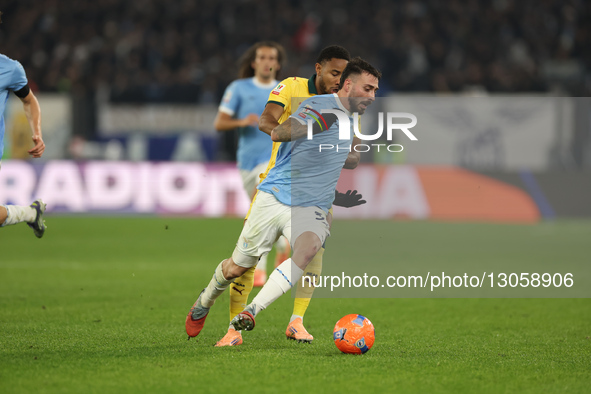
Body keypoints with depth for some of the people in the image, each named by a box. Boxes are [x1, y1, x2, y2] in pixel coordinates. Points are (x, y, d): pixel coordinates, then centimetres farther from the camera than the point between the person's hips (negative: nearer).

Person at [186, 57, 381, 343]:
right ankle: (203, 304, 39)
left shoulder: (352, 117, 13)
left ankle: (252, 311, -31)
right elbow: (278, 133, -32)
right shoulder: (318, 105, -12)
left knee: (309, 247, -32)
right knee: (236, 268, 6)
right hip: (274, 198, -4)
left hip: (312, 208, 4)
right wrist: (314, 125, -45)